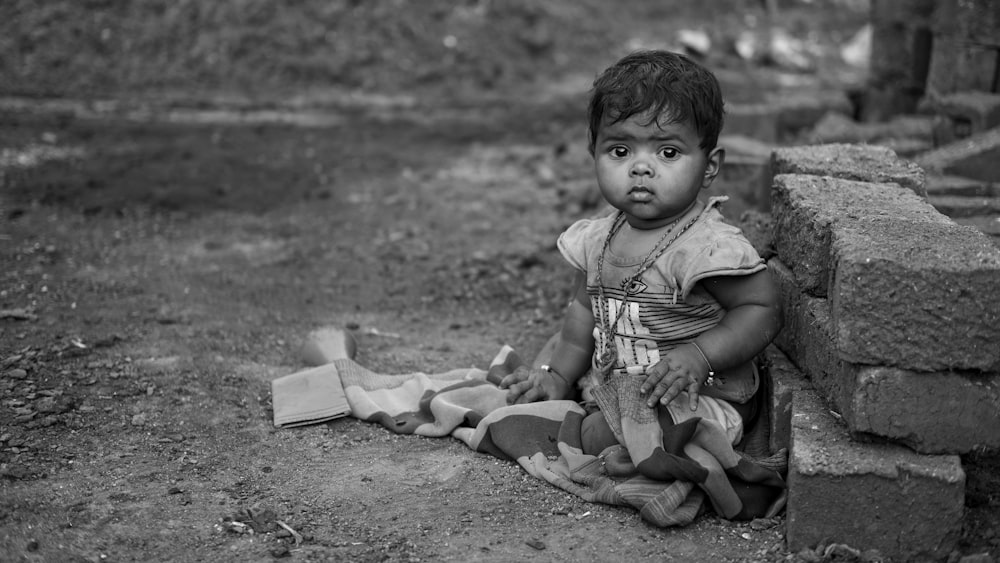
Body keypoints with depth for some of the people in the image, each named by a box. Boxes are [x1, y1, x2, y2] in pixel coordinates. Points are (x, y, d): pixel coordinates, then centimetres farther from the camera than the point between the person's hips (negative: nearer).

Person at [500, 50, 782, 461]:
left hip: (693, 401, -8)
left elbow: (763, 309, -22)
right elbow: (585, 310, 14)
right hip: (613, 388, 8)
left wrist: (699, 356, -32)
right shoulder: (600, 241, 0)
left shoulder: (708, 247, -25)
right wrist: (559, 377, 11)